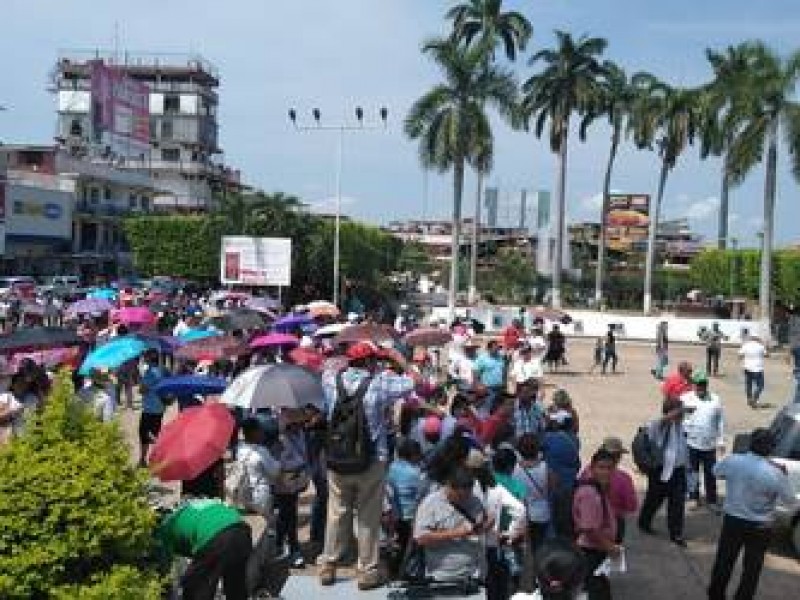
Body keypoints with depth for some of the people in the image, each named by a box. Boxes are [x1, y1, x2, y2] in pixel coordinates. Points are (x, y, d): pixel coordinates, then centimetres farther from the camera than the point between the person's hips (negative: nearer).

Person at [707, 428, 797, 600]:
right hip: (759, 528, -3)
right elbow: (790, 500, -6)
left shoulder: (732, 461, -13)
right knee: (751, 569, 13)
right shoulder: (775, 474, -21)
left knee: (724, 562, 19)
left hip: (732, 521, 3)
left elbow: (716, 471, 9)